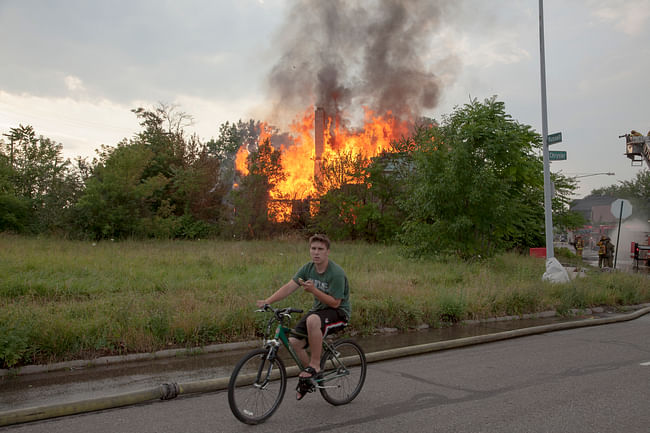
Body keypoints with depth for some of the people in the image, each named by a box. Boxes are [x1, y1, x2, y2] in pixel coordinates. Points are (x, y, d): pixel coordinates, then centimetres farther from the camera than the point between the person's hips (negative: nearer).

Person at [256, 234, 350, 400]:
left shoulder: (336, 273, -22)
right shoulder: (308, 268, -2)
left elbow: (334, 303, -21)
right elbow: (289, 287, -8)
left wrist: (313, 290, -31)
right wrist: (268, 301, -20)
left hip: (339, 312, -7)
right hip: (318, 309, 7)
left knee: (313, 320, -38)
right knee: (294, 342, -9)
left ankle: (315, 366, -21)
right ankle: (308, 379, 17)